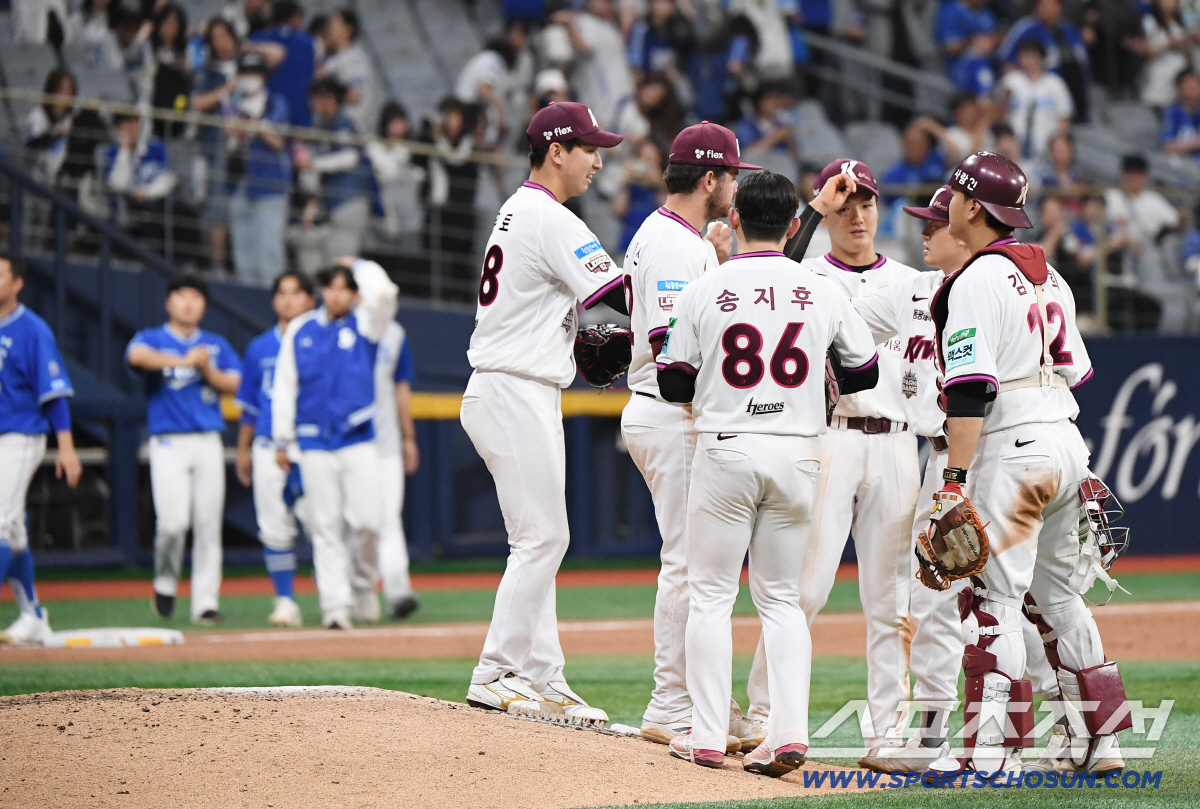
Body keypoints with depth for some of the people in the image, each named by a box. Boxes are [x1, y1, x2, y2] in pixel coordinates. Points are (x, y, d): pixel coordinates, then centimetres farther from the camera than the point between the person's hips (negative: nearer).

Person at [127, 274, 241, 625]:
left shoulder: (217, 346, 17)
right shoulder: (152, 339, 6)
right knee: (173, 521, -15)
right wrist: (182, 361, -26)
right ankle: (165, 583, 10)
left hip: (208, 443, 3)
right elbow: (136, 355, -18)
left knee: (208, 524, -3)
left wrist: (206, 370, -10)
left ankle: (205, 602, 0)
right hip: (169, 443, -3)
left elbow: (235, 384, 7)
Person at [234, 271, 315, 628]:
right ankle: (285, 600, 9)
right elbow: (249, 404, 18)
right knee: (274, 528, 0)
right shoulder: (259, 349, 13)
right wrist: (243, 450, 16)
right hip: (268, 447, 3)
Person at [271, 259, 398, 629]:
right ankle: (335, 603, -1)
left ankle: (363, 585, 13)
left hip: (359, 438, -1)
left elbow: (382, 291, -14)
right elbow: (284, 386, 12)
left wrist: (358, 264, 4)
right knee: (326, 526, -2)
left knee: (367, 520, -11)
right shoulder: (299, 330, 11)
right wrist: (282, 441, 9)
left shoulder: (364, 324, 6)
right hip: (315, 442, 1)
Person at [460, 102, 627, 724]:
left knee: (541, 540, 10)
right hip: (519, 397, -10)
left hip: (496, 391, 10)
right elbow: (626, 298, -17)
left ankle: (542, 679, 10)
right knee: (541, 538, -8)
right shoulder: (553, 222, -14)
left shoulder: (516, 212, 18)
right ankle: (497, 676, -7)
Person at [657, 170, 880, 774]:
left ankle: (707, 736, 2)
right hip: (798, 452, 2)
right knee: (781, 597, 10)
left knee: (710, 594, 6)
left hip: (726, 450, -2)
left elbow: (673, 385, 0)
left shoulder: (703, 290, -5)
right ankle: (789, 730, -3)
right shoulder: (823, 292, 1)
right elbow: (865, 373, 12)